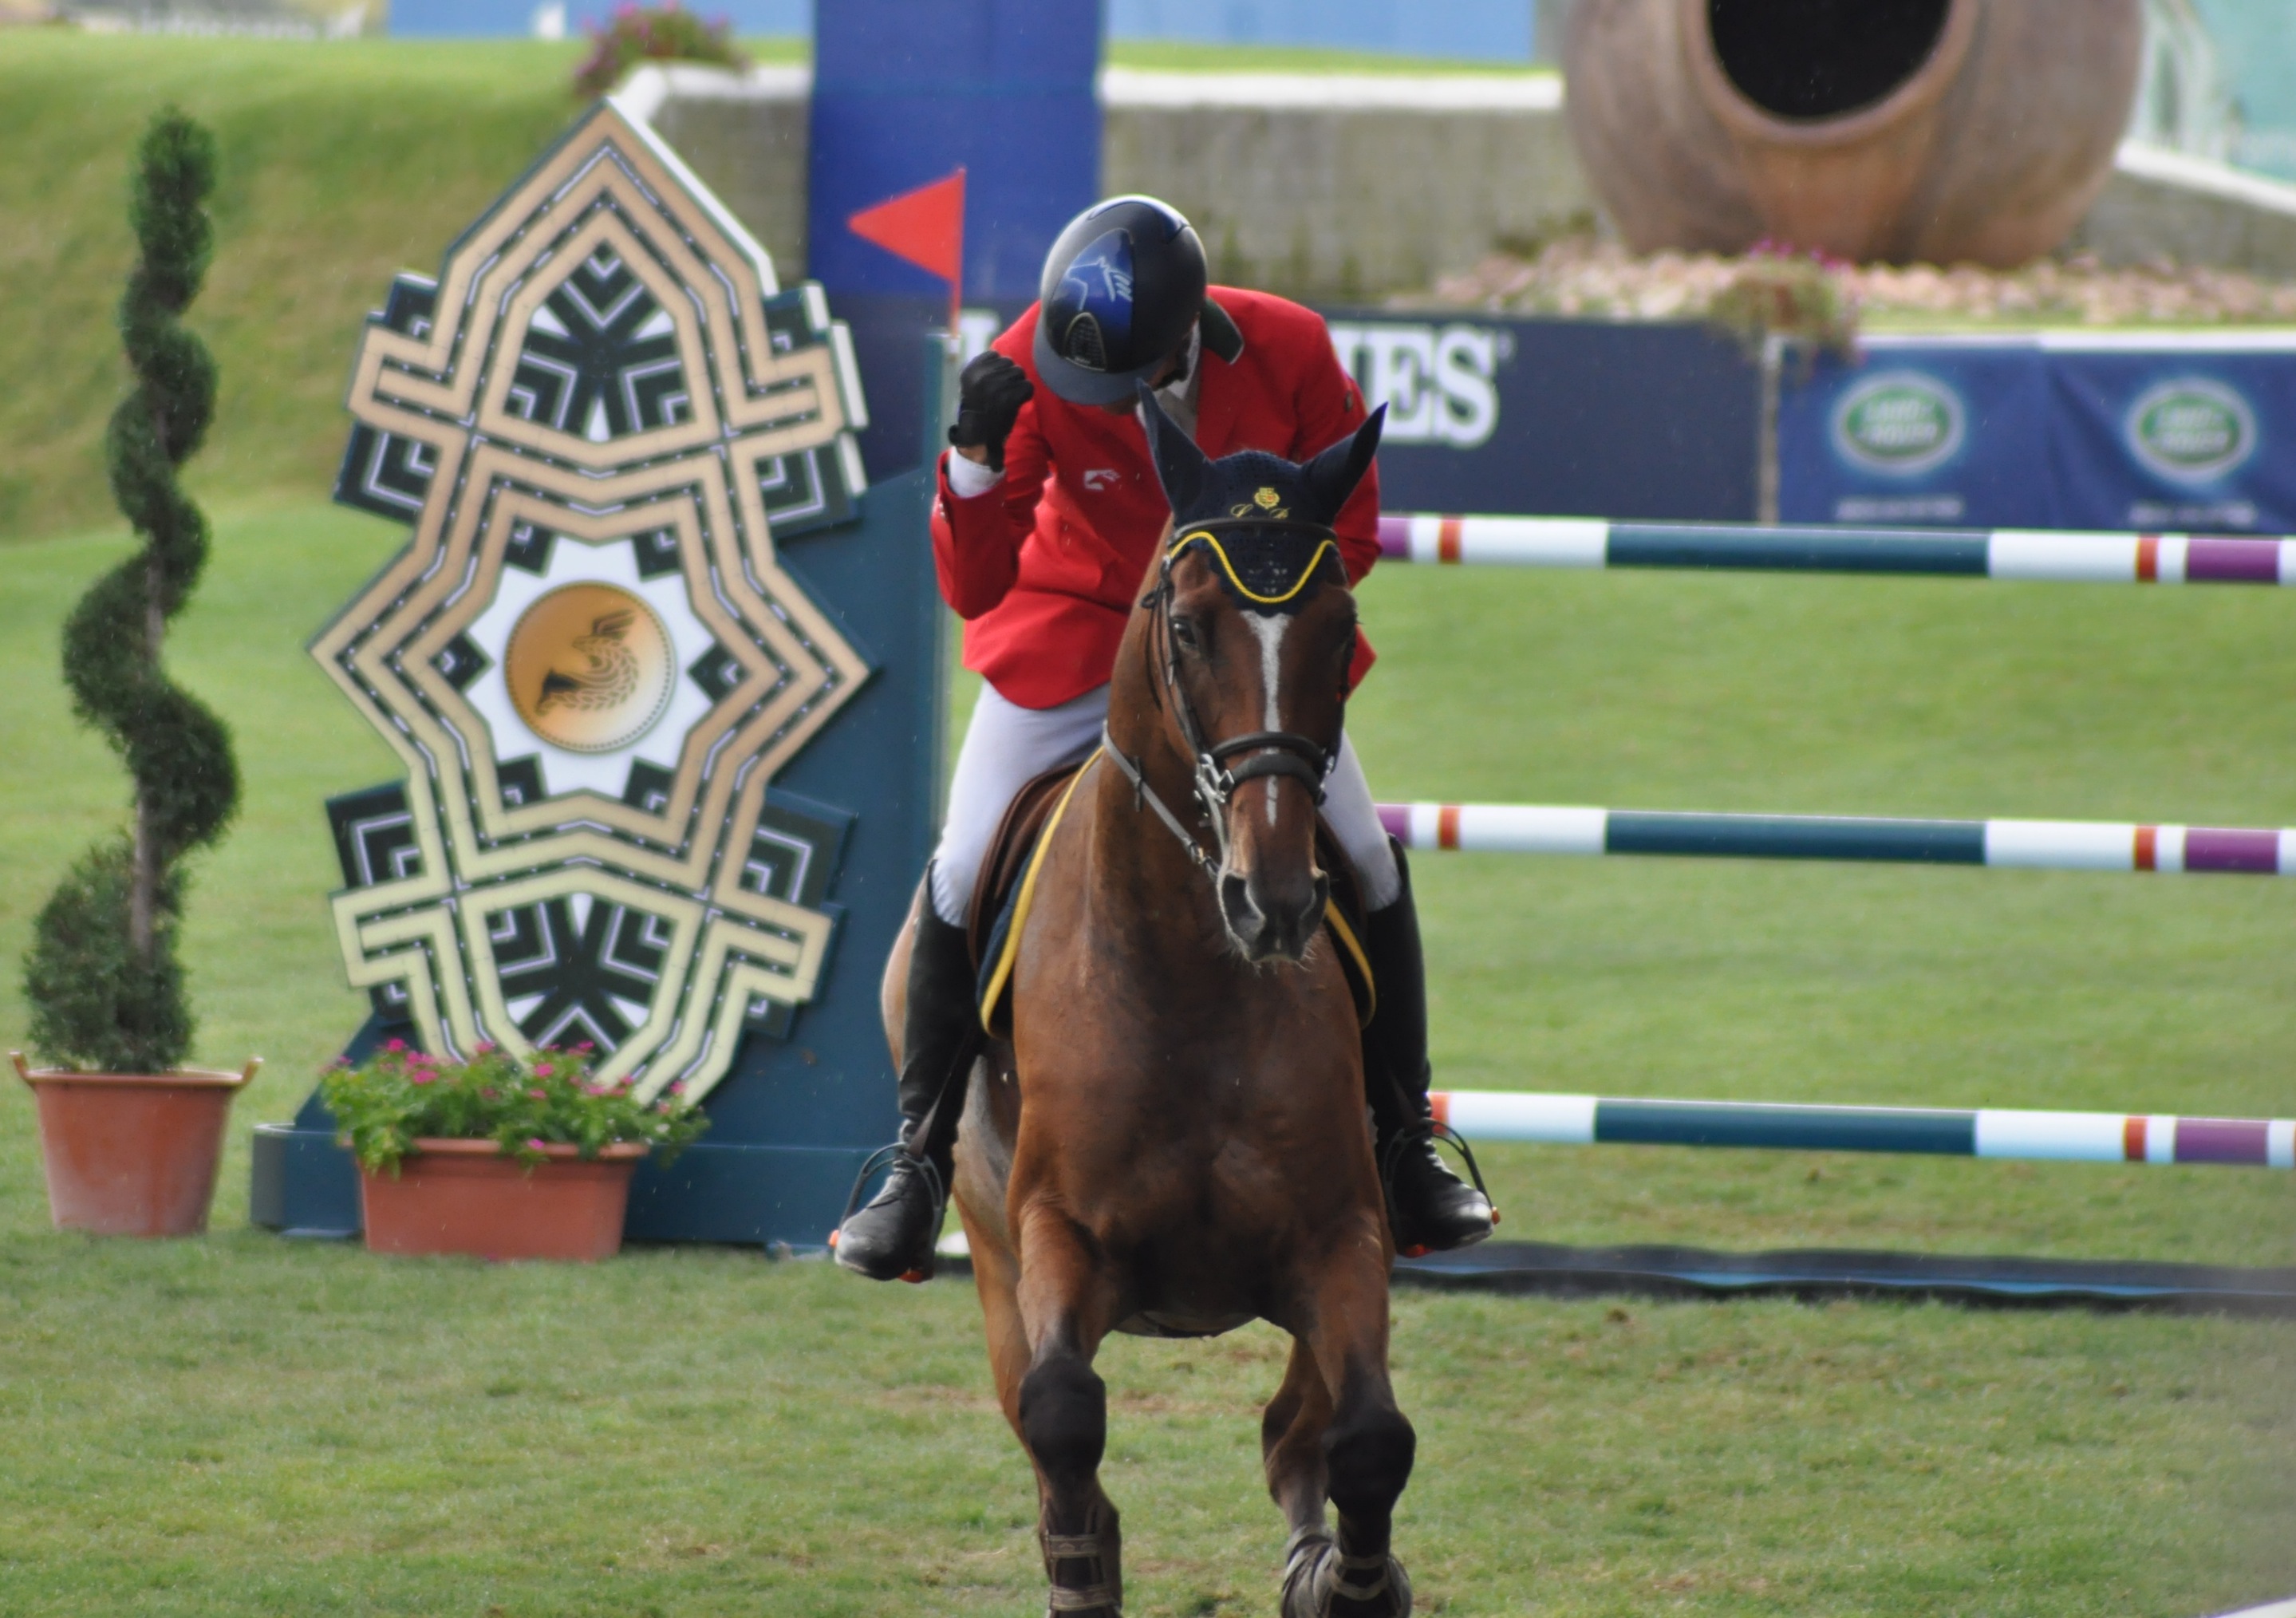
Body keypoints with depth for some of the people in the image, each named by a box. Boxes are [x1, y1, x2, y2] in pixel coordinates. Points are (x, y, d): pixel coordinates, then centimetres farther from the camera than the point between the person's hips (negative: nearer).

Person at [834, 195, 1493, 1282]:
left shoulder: (1288, 351, -24)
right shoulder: (1034, 372, -25)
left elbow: (1349, 534, -8)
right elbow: (973, 588, -23)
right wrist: (977, 458, -39)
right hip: (1079, 632, -1)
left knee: (1369, 870, -6)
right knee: (963, 876, -13)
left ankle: (1405, 1151, 12)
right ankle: (917, 1163, 0)